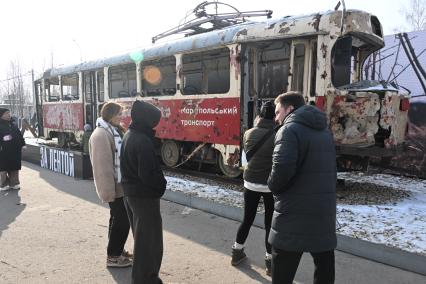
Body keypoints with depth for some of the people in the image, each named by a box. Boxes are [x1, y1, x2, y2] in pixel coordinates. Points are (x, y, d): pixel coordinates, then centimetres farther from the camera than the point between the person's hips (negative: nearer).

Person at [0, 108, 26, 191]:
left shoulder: (13, 125, 13)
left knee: (15, 168, 12)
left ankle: (14, 183, 23)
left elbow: (19, 135, 16)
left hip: (15, 151, 6)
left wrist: (22, 144, 11)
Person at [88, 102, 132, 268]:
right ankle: (113, 257, 14)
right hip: (114, 186, -9)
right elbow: (103, 165, -24)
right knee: (121, 220, 0)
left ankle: (117, 250, 33)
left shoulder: (114, 130, 12)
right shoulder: (101, 134, -19)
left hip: (120, 184, 10)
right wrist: (108, 190, -24)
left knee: (119, 219, 18)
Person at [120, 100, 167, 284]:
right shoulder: (143, 141, -24)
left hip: (130, 193, 10)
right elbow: (147, 174, -26)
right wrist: (162, 184, -9)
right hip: (145, 196, -10)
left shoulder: (128, 135, 7)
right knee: (149, 240, 4)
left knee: (140, 237, 22)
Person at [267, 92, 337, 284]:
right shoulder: (324, 130, 14)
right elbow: (326, 169, 17)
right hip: (324, 210, 8)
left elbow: (282, 168, -26)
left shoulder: (290, 130, -12)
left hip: (295, 213, -8)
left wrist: (273, 186, -7)